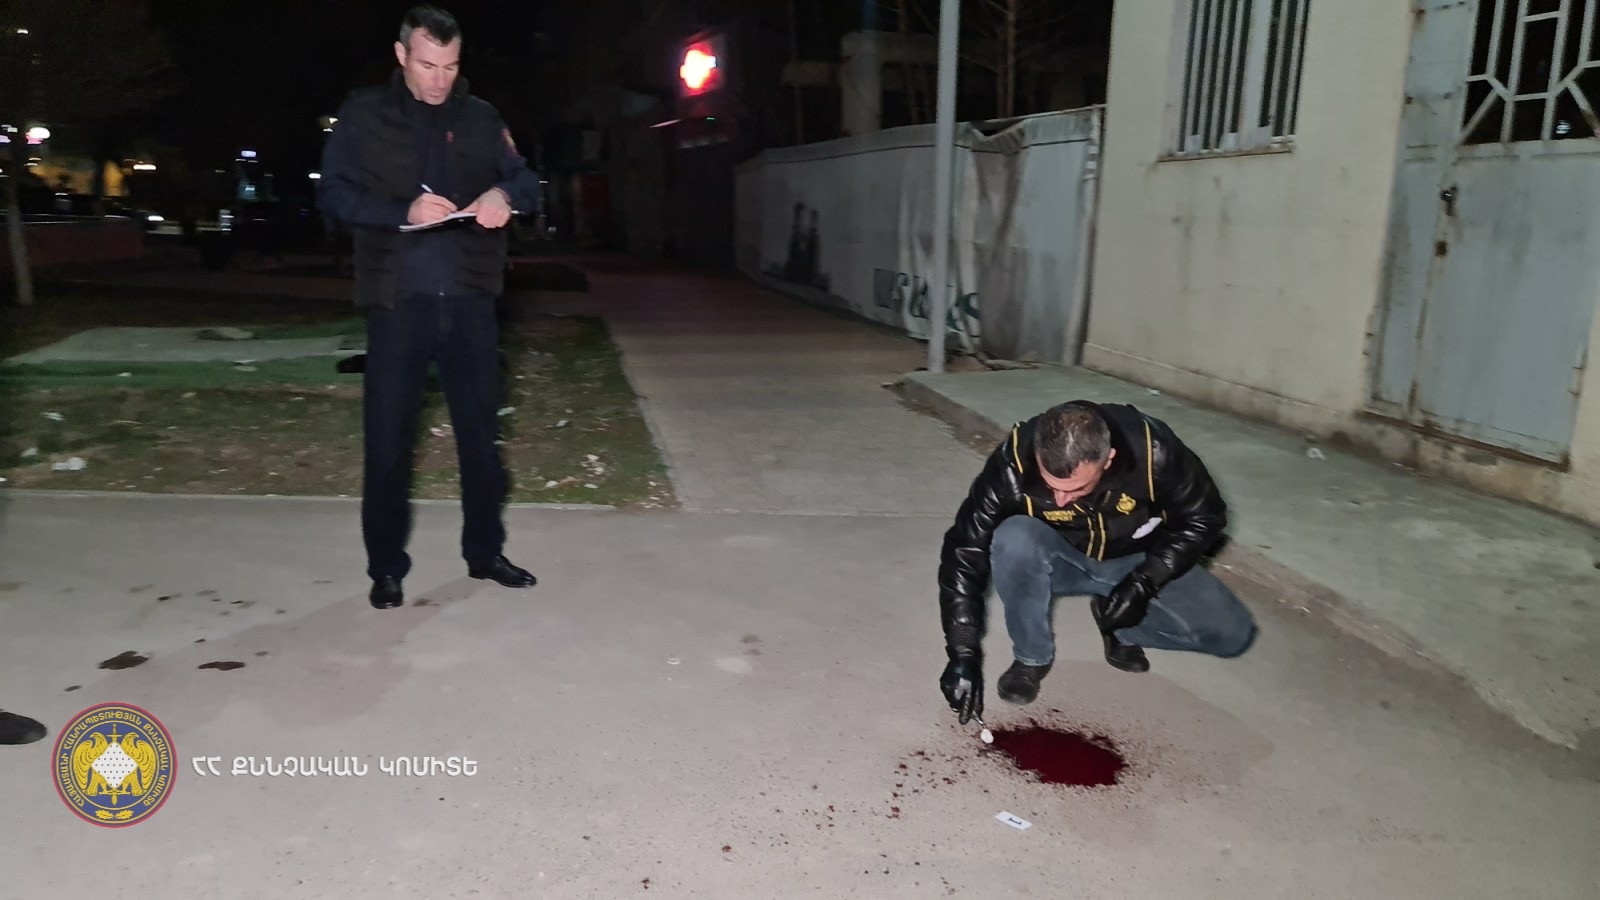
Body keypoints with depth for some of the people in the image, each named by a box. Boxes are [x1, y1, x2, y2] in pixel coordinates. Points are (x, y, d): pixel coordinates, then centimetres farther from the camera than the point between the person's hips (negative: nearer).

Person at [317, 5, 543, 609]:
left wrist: (504, 194, -13)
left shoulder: (481, 118, 11)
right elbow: (332, 195, -2)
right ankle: (386, 567, 17)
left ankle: (485, 552, 25)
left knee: (481, 430, 10)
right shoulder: (363, 115, 5)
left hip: (469, 298, 2)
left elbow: (527, 182, 11)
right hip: (398, 300, -2)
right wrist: (403, 211, -19)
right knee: (388, 437, 3)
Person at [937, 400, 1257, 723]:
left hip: (1136, 564, 1)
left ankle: (1120, 629, 7)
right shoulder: (1013, 464, -32)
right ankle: (1032, 657, -12)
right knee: (1013, 539, -35)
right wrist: (964, 654, -30)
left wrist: (1145, 581, -24)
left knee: (1233, 633, -16)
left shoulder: (1152, 451, -30)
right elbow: (965, 553, -26)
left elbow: (1203, 518, -13)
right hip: (1060, 562, -1)